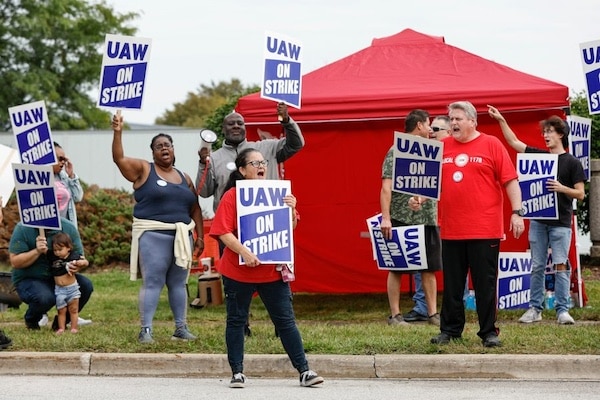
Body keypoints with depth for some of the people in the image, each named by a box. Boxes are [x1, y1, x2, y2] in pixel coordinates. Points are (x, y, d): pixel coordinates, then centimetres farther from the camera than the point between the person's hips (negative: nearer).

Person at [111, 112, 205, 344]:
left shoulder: (184, 178, 16)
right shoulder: (143, 170, 3)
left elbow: (195, 208, 17)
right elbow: (119, 158, -11)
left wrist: (200, 236, 10)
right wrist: (117, 132, -23)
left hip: (181, 235, 5)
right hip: (153, 235, -5)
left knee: (178, 283, 8)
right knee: (153, 282, -8)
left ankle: (181, 328, 14)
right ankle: (146, 330, -8)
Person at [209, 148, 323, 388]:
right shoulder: (232, 196, -5)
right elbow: (223, 232, -13)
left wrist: (291, 209, -6)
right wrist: (244, 252, -25)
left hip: (272, 271, 3)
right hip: (238, 271, -3)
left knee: (286, 320, 3)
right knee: (236, 321, 5)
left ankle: (304, 371, 5)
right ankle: (237, 372, 14)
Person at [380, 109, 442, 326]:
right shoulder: (396, 151, -5)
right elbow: (386, 186, -10)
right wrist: (385, 217, -18)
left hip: (428, 219, 6)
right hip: (402, 219, -6)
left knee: (430, 268, 7)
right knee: (396, 268, 1)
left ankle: (432, 313, 12)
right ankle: (395, 315, 5)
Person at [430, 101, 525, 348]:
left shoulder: (491, 145, 0)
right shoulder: (442, 147, 10)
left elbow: (510, 181, -2)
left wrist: (516, 212, -10)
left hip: (484, 231, -3)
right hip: (451, 232, 3)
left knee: (485, 283, 1)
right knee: (451, 285, 9)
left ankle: (489, 332, 9)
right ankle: (450, 330, 19)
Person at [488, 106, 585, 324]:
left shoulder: (572, 163, -1)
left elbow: (580, 193, -2)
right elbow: (514, 142, 11)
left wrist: (561, 188, -19)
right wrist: (501, 121, 4)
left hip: (560, 222, -4)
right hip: (538, 219, 4)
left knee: (561, 265, -6)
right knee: (537, 267, 5)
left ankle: (562, 310, -4)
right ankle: (535, 308, 10)